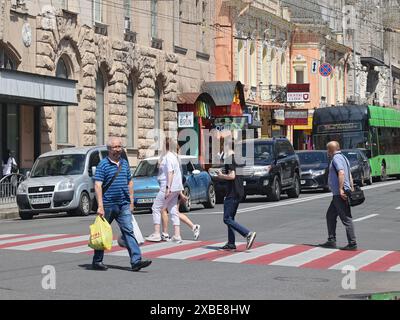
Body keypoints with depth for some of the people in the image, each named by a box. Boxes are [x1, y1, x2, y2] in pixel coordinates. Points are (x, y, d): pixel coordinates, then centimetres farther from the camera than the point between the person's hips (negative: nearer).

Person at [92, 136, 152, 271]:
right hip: (108, 204, -4)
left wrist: (131, 202, 14)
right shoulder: (103, 164, -6)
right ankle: (97, 261, 19)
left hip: (124, 205, 4)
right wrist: (100, 206, -20)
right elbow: (98, 185, -12)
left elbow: (130, 183, 20)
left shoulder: (124, 163, 12)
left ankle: (136, 261, -13)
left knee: (128, 231, -6)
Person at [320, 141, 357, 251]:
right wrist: (352, 188, 18)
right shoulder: (343, 157, 20)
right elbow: (349, 175, 20)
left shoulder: (336, 158, -11)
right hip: (337, 194, 10)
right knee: (330, 216, 17)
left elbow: (341, 173, -25)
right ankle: (331, 241, 20)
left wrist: (341, 189, -27)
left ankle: (352, 244, -8)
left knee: (346, 218, -9)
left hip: (340, 194, -10)